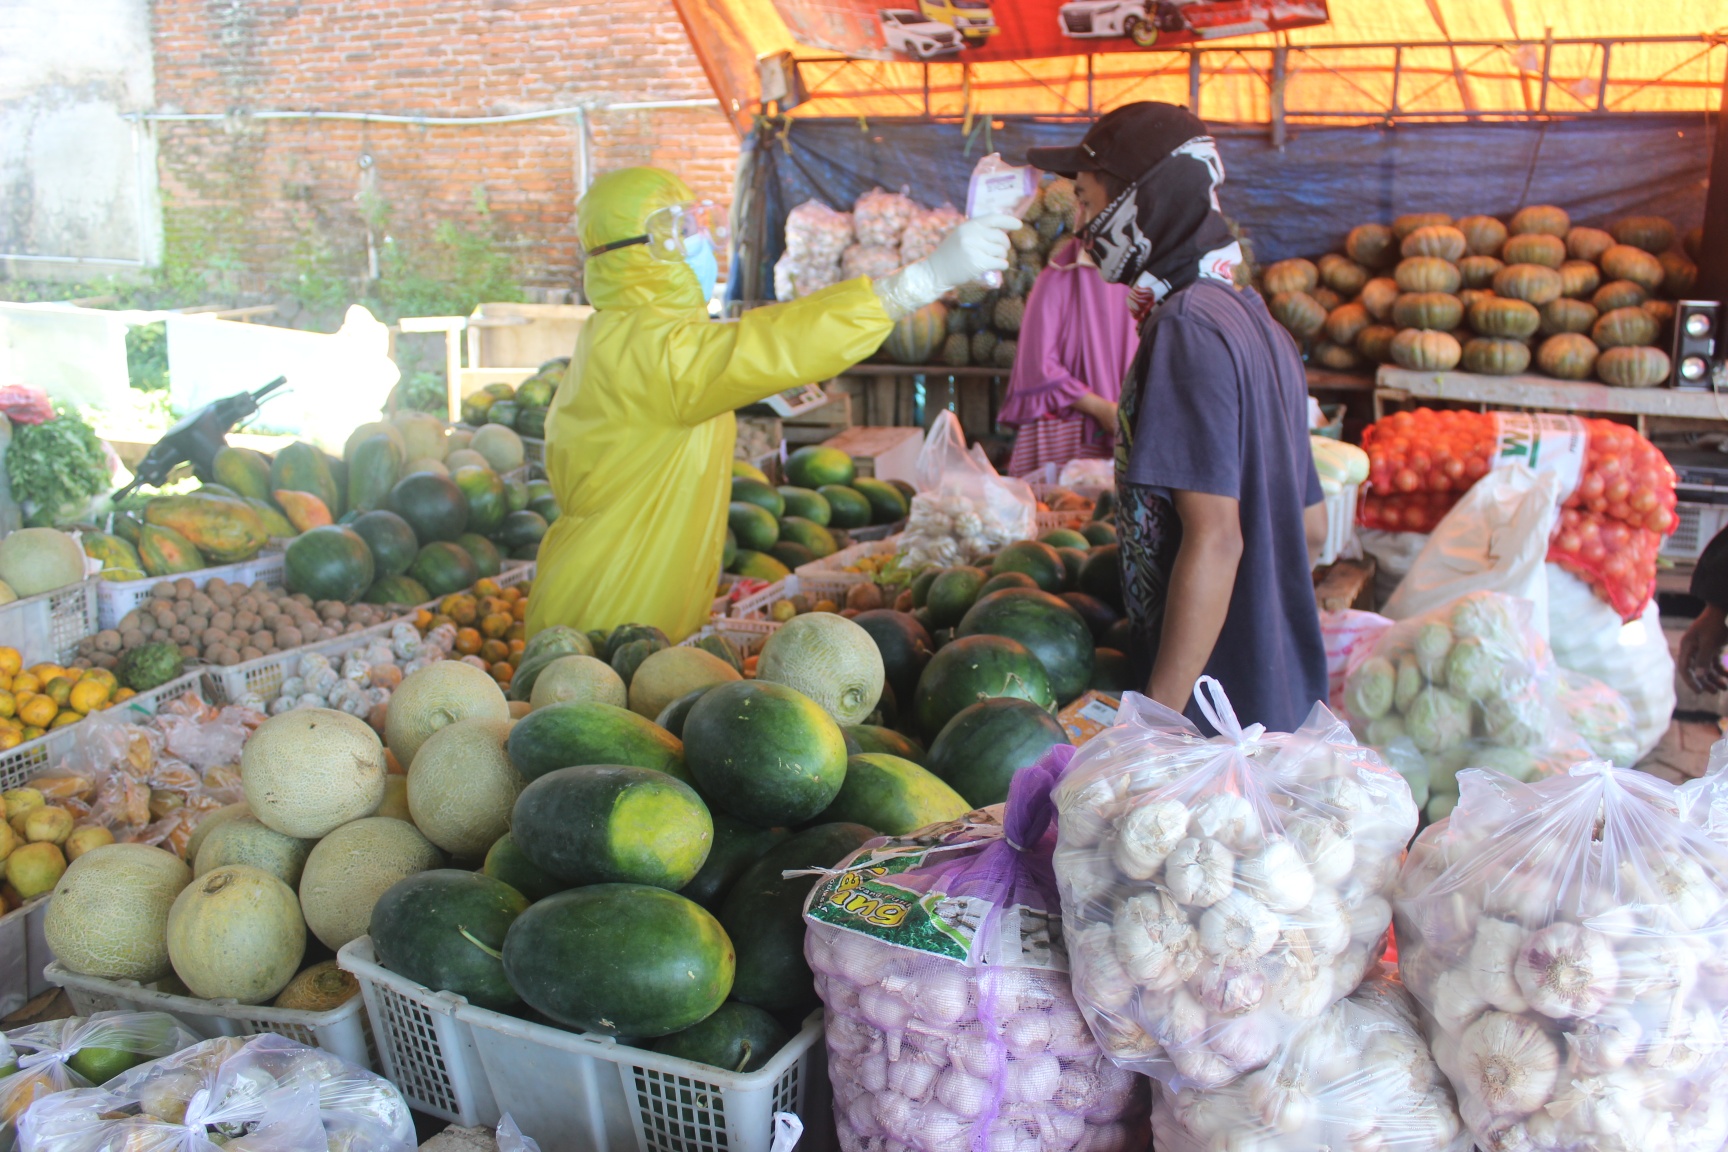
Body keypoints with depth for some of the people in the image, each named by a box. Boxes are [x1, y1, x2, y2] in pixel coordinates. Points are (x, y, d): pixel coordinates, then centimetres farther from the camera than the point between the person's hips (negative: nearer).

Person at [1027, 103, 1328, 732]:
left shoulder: (1186, 329, -18)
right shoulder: (1254, 320, 11)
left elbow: (1215, 540, -25)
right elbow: (1310, 520, 16)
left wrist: (1156, 720, -23)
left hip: (1217, 710, -9)